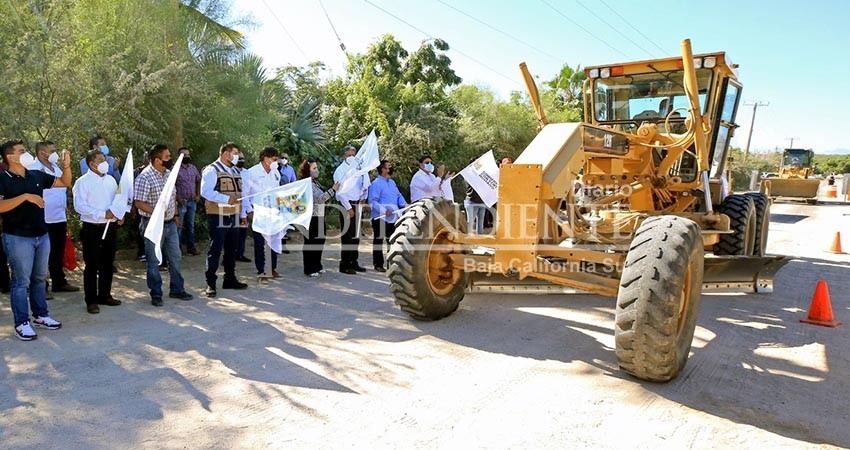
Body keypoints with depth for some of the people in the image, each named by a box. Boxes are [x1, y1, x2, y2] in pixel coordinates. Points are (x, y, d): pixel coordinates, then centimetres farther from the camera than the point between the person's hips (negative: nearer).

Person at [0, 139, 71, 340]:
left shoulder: (37, 175, 6)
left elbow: (64, 182, 14)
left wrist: (66, 166, -3)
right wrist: (25, 196, -28)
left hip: (41, 235, 6)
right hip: (18, 238, -6)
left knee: (40, 278, 15)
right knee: (21, 281, 1)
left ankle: (40, 316, 27)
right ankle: (21, 323, 10)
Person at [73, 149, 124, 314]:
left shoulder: (111, 180, 10)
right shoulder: (83, 182, -8)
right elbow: (79, 206, -16)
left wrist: (120, 214, 0)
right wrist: (102, 214, -21)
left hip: (110, 227, 6)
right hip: (92, 228, -6)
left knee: (107, 263, 14)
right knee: (92, 265, 1)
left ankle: (105, 295, 27)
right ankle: (91, 300, 10)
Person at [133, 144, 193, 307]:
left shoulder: (169, 173, 7)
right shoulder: (145, 177, -17)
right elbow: (139, 202, -20)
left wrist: (175, 214, 15)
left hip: (170, 224, 7)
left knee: (175, 257, 13)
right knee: (154, 260, 4)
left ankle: (176, 289, 25)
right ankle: (156, 294, 15)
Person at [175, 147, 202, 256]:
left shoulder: (193, 168, 9)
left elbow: (199, 181, 19)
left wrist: (198, 195, 10)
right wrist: (178, 198, -16)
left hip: (192, 201, 5)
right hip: (181, 201, -5)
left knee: (191, 225, 12)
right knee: (179, 226, 0)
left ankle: (191, 247, 20)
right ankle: (178, 249, 8)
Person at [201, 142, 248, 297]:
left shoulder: (235, 171, 19)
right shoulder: (212, 170, -7)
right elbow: (205, 191, -19)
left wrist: (243, 214, 19)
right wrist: (227, 199, -24)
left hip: (234, 217, 8)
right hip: (219, 217, -8)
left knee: (232, 249, 14)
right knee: (215, 250, -4)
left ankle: (230, 279, 26)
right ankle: (211, 284, 3)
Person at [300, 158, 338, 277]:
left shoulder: (315, 182, 13)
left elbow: (323, 197, 20)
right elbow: (319, 198, -21)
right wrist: (333, 189, -22)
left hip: (319, 217, 9)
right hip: (311, 218, -9)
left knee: (320, 241, 14)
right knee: (310, 243, 0)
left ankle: (317, 266, 25)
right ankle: (309, 269, 9)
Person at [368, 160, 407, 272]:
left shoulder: (392, 182, 14)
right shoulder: (376, 184, -12)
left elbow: (399, 195, 16)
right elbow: (373, 202, -18)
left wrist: (404, 204, -4)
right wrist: (384, 211, -26)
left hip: (393, 217, 7)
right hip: (380, 218, -7)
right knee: (378, 241, 5)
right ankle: (378, 264, 13)